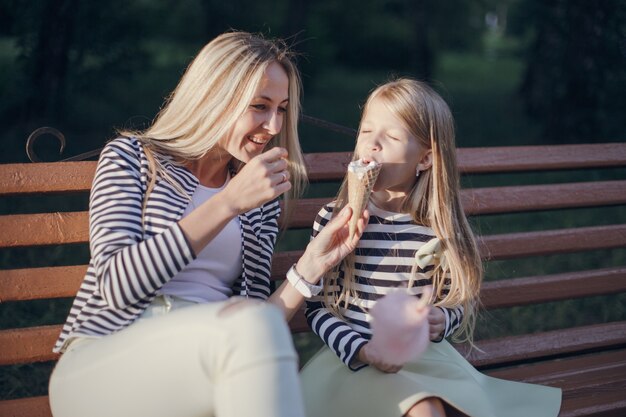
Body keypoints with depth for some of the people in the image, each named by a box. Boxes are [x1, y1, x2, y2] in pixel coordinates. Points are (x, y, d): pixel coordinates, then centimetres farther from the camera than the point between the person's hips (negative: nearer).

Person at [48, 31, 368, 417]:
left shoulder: (263, 200, 17)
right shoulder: (131, 157, 5)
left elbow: (254, 328, 11)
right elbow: (116, 285, -12)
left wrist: (311, 266, -5)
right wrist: (229, 203, -16)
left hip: (199, 369, 3)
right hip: (99, 368, -2)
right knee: (249, 324, -33)